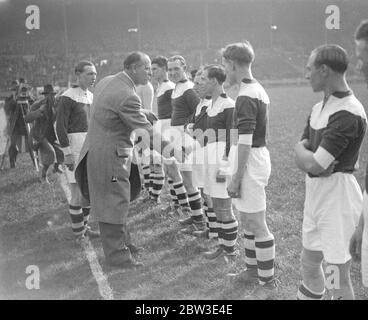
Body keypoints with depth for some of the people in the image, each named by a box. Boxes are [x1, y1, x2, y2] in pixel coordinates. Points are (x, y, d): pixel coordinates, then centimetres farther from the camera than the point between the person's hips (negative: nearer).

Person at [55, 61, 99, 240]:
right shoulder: (67, 98, -13)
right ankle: (78, 234, 7)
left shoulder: (91, 97, 11)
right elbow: (60, 127, -16)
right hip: (75, 150, -8)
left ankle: (83, 227, 27)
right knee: (78, 194, -5)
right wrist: (67, 154, -20)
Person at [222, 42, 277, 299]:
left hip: (250, 162, -10)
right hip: (259, 155, 10)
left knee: (256, 224, -3)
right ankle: (253, 270, 32)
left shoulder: (246, 97, -19)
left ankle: (269, 282, 5)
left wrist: (236, 178, -18)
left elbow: (245, 142, -22)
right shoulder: (258, 90, 12)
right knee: (247, 220, 19)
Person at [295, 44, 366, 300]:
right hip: (315, 190, 9)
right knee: (309, 262, 19)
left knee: (338, 272, -2)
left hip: (338, 194, -9)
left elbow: (314, 164, -24)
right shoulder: (320, 107, 9)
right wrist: (312, 159, -14)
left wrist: (307, 157, -3)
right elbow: (301, 152, 7)